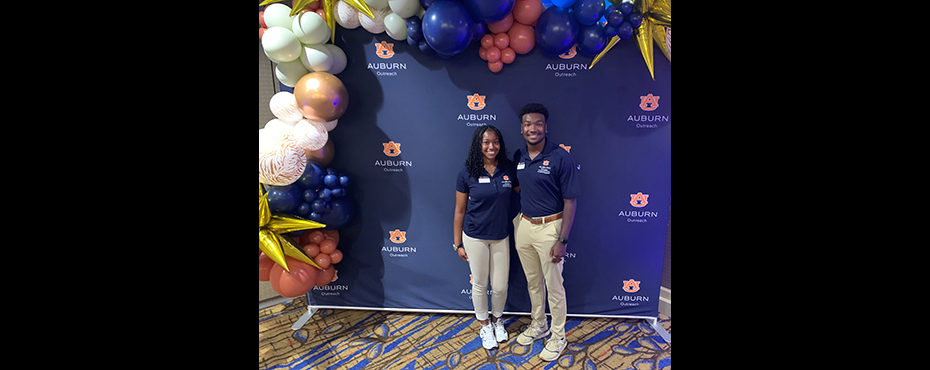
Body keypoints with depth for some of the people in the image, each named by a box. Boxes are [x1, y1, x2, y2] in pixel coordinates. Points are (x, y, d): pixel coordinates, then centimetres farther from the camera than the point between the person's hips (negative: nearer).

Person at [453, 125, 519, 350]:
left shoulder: (509, 170, -5)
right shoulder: (467, 174, -10)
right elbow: (460, 211, -4)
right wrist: (457, 244, -1)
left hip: (501, 238, 2)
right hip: (475, 238, -2)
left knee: (500, 286, 10)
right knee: (479, 285, 12)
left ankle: (497, 320, 40)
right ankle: (484, 326, 36)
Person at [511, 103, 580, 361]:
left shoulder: (561, 158, -15)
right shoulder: (518, 156, 2)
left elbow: (569, 201, -13)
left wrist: (562, 240, -16)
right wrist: (516, 225, 12)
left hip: (549, 227, -5)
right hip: (523, 224, 6)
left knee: (554, 286, 9)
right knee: (533, 281, 20)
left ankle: (558, 336, 28)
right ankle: (539, 325, 41)